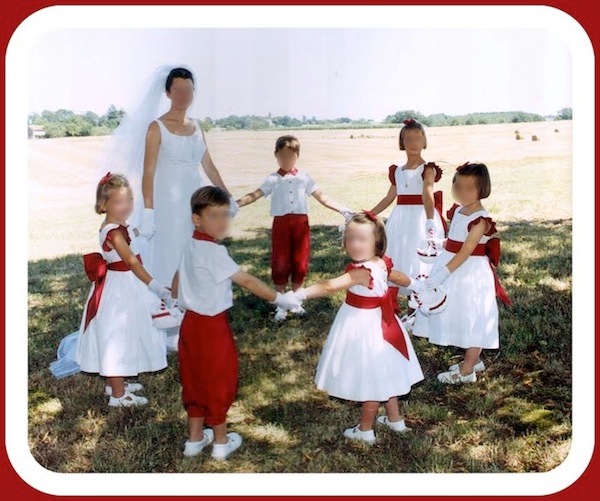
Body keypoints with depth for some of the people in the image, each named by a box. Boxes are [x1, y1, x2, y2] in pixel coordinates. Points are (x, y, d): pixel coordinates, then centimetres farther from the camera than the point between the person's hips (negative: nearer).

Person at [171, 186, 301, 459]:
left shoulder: (190, 244, 2)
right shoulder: (214, 252, -24)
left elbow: (178, 278, 16)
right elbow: (248, 282, -25)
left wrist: (175, 301, 33)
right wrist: (280, 298, -18)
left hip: (191, 322, 8)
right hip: (212, 326, -8)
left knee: (194, 380, 19)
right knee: (218, 383, 10)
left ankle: (195, 438, 33)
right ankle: (221, 441, 26)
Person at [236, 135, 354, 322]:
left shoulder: (304, 177, 5)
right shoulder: (273, 179, 1)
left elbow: (322, 197, 4)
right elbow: (254, 195, -8)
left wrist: (342, 209, -4)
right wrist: (234, 204, -23)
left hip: (301, 223, 2)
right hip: (281, 224, -1)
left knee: (300, 263, 8)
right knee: (280, 264, 2)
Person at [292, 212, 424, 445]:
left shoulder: (361, 272, -29)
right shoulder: (382, 264, -1)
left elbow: (329, 286, -38)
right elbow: (398, 277, 20)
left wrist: (300, 294, -42)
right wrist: (415, 284, 41)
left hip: (363, 327, -9)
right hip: (378, 323, 9)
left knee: (370, 380, 5)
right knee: (382, 376, 23)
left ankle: (365, 430, 21)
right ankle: (395, 419, 39)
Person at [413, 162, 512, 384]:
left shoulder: (480, 220, -21)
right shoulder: (457, 210, 4)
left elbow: (465, 252, -27)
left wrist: (443, 272, -32)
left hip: (470, 272, -9)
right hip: (453, 268, 9)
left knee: (472, 320, 3)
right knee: (461, 317, 17)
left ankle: (467, 370, 13)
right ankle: (473, 360, 33)